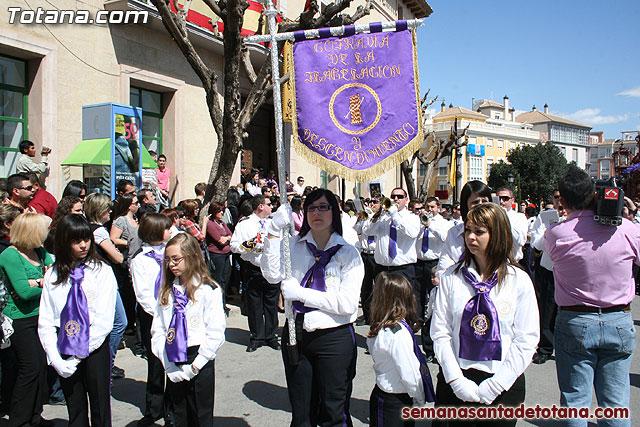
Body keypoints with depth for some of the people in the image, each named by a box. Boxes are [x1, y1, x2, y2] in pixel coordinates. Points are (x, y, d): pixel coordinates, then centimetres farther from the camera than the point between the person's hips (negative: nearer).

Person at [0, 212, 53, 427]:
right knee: (30, 369, -2)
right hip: (20, 319, -7)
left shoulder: (40, 252, 7)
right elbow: (23, 291, -21)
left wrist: (35, 283, -16)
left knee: (41, 367, 10)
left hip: (41, 316, 7)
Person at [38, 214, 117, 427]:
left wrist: (79, 355, -13)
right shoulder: (53, 274, 4)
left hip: (95, 348, -2)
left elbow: (104, 321, -10)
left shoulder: (102, 271, -5)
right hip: (64, 351, 3)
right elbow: (45, 322, 2)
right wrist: (55, 358, -9)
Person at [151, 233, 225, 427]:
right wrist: (168, 365, -5)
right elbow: (157, 329, 5)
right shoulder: (166, 290, 6)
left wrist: (195, 366, -13)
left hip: (200, 364, -4)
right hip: (172, 366, 5)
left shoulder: (208, 290, -11)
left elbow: (215, 333, -13)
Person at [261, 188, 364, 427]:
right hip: (296, 334, 3)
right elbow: (272, 275, -13)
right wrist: (275, 232, -21)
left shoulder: (348, 253, -6)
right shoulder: (294, 245, 3)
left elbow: (348, 303, -17)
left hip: (334, 338, -3)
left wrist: (301, 293, -19)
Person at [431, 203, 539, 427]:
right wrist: (457, 381, -12)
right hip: (455, 384, 1)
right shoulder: (452, 277, -2)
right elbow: (440, 332, -4)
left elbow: (526, 341, -6)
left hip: (502, 386, 0)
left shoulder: (519, 280, -4)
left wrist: (493, 386, -11)